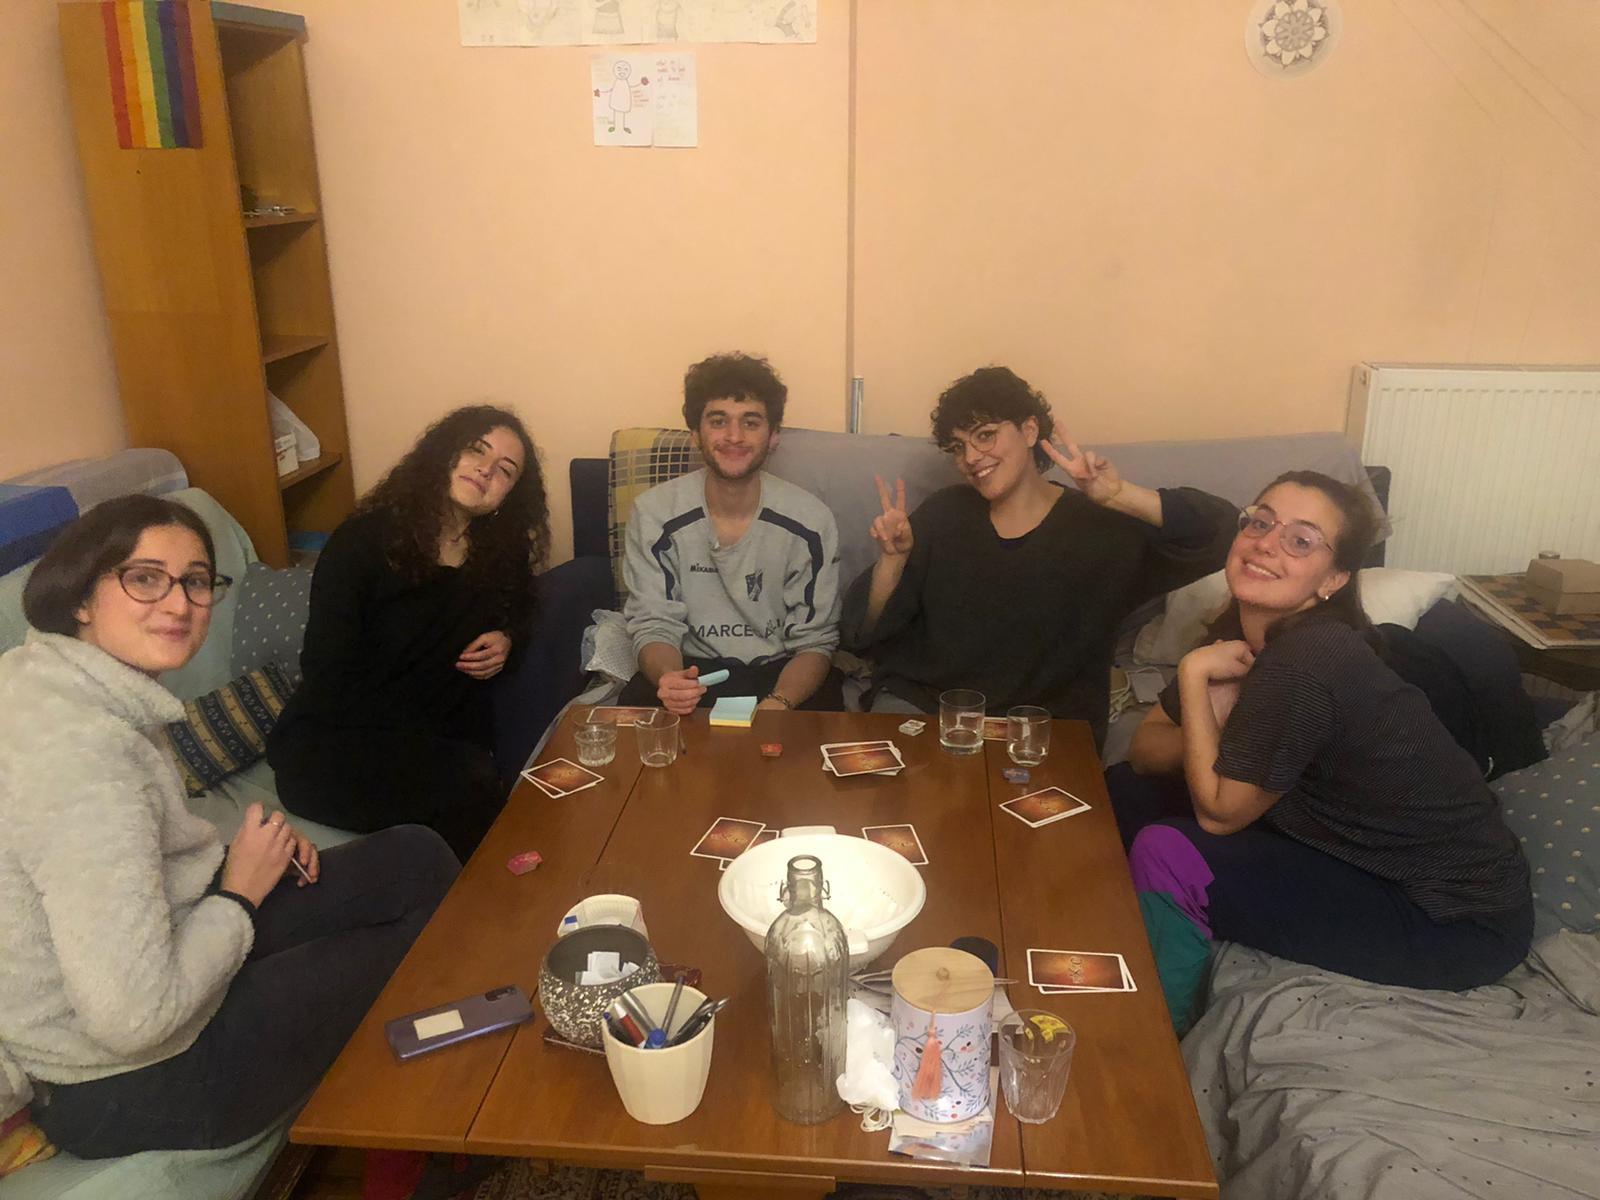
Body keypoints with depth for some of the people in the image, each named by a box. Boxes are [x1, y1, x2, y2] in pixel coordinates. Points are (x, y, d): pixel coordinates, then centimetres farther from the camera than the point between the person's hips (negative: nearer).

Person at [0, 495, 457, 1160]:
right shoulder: (83, 753, -32)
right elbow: (136, 1019, -33)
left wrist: (237, 851, 0)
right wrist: (240, 893, -16)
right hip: (124, 1087, -9)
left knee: (418, 859, 7)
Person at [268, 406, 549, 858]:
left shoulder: (502, 553, 7)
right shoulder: (363, 541, -6)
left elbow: (518, 608, 30)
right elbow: (327, 674, -10)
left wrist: (506, 638, 4)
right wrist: (424, 743, -17)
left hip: (443, 743, 4)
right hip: (330, 745, -3)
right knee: (474, 791, -32)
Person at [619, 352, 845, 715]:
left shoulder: (810, 521, -10)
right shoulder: (653, 514, -9)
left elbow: (815, 640, -7)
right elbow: (654, 626, -6)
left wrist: (779, 703, -28)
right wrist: (667, 677, -30)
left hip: (781, 672, 0)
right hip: (691, 669, 1)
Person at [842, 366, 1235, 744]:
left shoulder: (1101, 527, -5)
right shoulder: (944, 514, 2)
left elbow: (1218, 530, -16)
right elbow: (865, 632, 1)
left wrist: (1119, 495, -27)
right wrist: (893, 558, -18)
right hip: (920, 701, 1)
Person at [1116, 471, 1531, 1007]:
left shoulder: (1305, 665, -29)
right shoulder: (1243, 631, -3)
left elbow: (1218, 813, -20)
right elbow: (1146, 749, 2)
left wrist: (1194, 672, -20)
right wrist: (1210, 726, -19)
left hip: (1459, 924, -9)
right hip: (1370, 860, 9)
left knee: (1166, 855, -21)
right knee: (1126, 793, 1)